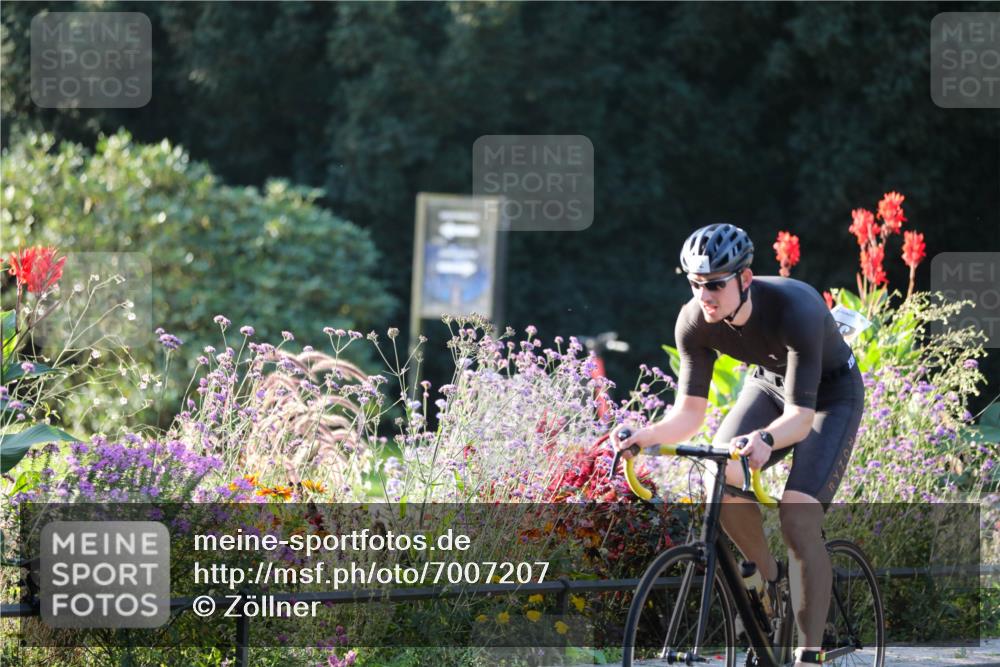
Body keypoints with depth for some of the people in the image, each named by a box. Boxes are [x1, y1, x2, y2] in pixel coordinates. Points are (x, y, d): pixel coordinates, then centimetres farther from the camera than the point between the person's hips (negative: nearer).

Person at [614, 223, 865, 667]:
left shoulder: (795, 309, -38)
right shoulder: (694, 322, -23)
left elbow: (800, 415, -42)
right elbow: (689, 413, -20)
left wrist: (766, 440, -64)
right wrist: (646, 436, -41)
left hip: (831, 393, -5)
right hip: (770, 382, 5)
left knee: (798, 519, -22)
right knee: (721, 479, -23)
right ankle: (768, 576, 3)